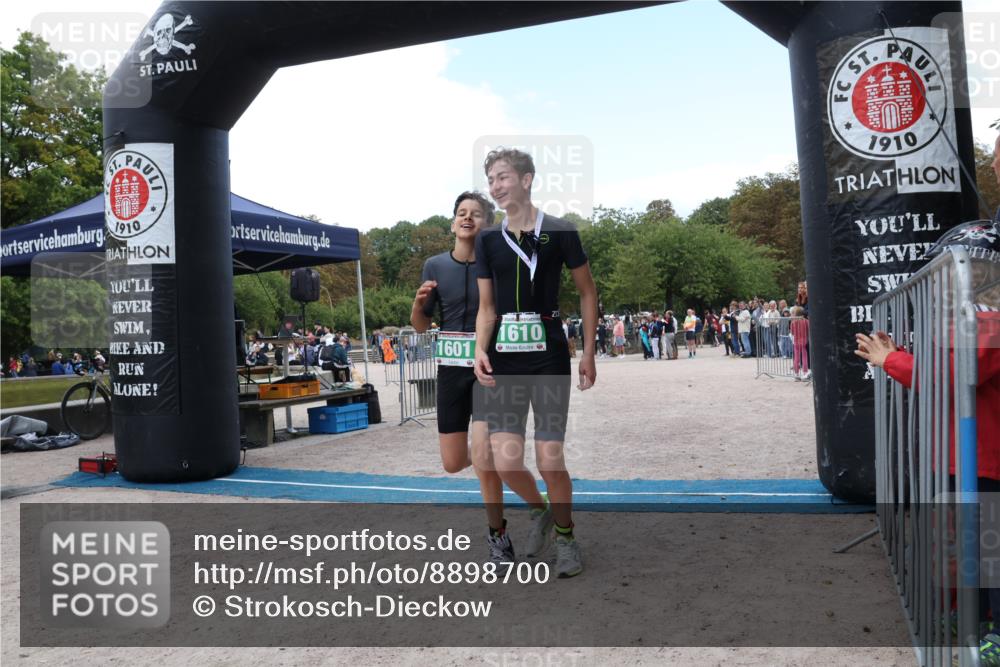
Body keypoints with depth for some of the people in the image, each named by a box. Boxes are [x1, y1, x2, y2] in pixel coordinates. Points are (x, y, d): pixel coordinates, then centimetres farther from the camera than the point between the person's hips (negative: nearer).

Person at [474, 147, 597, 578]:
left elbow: (587, 292, 6)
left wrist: (588, 352, 2)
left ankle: (565, 535, 23)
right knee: (505, 462, -5)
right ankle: (540, 511, 28)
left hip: (549, 358, -3)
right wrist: (480, 349, -5)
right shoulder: (488, 240, 8)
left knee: (549, 460, -5)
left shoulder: (560, 232, -1)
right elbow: (487, 307, 12)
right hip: (503, 360, 3)